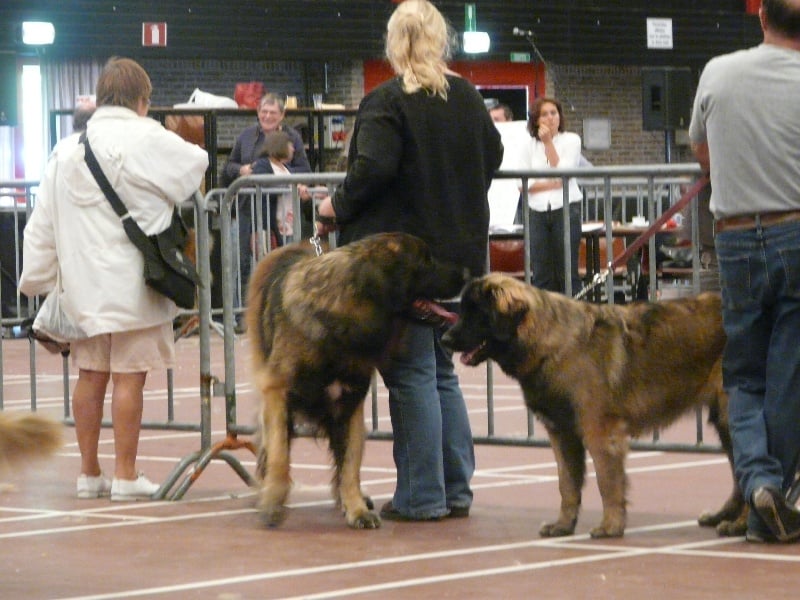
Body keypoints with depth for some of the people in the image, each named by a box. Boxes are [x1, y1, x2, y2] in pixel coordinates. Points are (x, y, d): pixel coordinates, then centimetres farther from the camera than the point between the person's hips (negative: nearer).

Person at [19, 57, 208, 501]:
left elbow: (42, 225, 9)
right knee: (129, 376, -2)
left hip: (83, 282, 6)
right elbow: (198, 166, 1)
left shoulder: (66, 151, 7)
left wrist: (36, 279, 17)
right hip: (133, 284, -5)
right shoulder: (148, 141, -10)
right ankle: (125, 475, 0)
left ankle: (89, 472, 18)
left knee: (91, 375, 12)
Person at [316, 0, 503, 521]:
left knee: (412, 374, -2)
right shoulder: (469, 100, 7)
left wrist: (339, 207, -7)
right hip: (461, 252, 6)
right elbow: (493, 158, 17)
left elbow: (373, 169, -23)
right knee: (442, 370, 16)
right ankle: (456, 488, 15)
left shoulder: (387, 103, -13)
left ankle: (422, 495, -2)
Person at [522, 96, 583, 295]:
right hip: (538, 211, 3)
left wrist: (548, 142, -8)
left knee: (567, 272, -2)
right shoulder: (531, 146, 10)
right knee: (541, 275, 1)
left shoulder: (571, 140, 3)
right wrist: (551, 184, -10)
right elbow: (524, 184, 3)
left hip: (566, 209, -3)